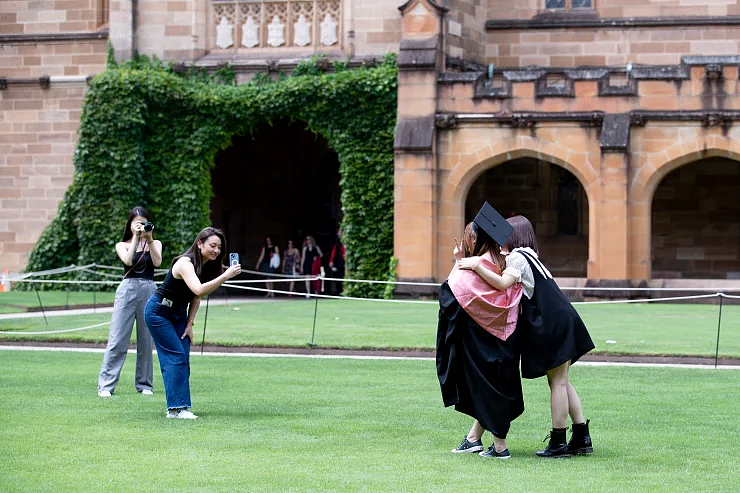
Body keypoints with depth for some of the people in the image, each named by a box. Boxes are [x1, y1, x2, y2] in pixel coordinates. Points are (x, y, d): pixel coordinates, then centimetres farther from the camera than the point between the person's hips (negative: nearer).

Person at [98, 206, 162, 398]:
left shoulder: (155, 244, 14)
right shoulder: (122, 245, 11)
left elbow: (157, 262, -6)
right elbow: (128, 261, -9)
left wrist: (149, 238, -10)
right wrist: (136, 238, -9)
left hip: (149, 291, 2)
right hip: (128, 289, -2)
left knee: (146, 340, 4)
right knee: (117, 340, -7)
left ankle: (144, 384, 14)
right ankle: (105, 385, -8)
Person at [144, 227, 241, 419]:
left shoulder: (208, 266, -1)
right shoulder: (185, 263, -27)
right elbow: (199, 290, -44)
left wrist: (190, 324, 0)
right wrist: (225, 276, -50)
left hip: (179, 314, 9)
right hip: (159, 312, -8)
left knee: (183, 360, 2)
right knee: (176, 357, -14)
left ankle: (182, 406, 3)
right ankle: (175, 408, -15)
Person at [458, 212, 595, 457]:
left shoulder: (518, 257, -9)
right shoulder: (528, 256, 21)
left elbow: (503, 283, -25)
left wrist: (476, 267, -27)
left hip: (552, 324, -9)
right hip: (560, 320, 9)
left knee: (557, 382, -6)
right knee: (560, 382, 12)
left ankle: (558, 442, -4)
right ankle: (582, 437, 12)